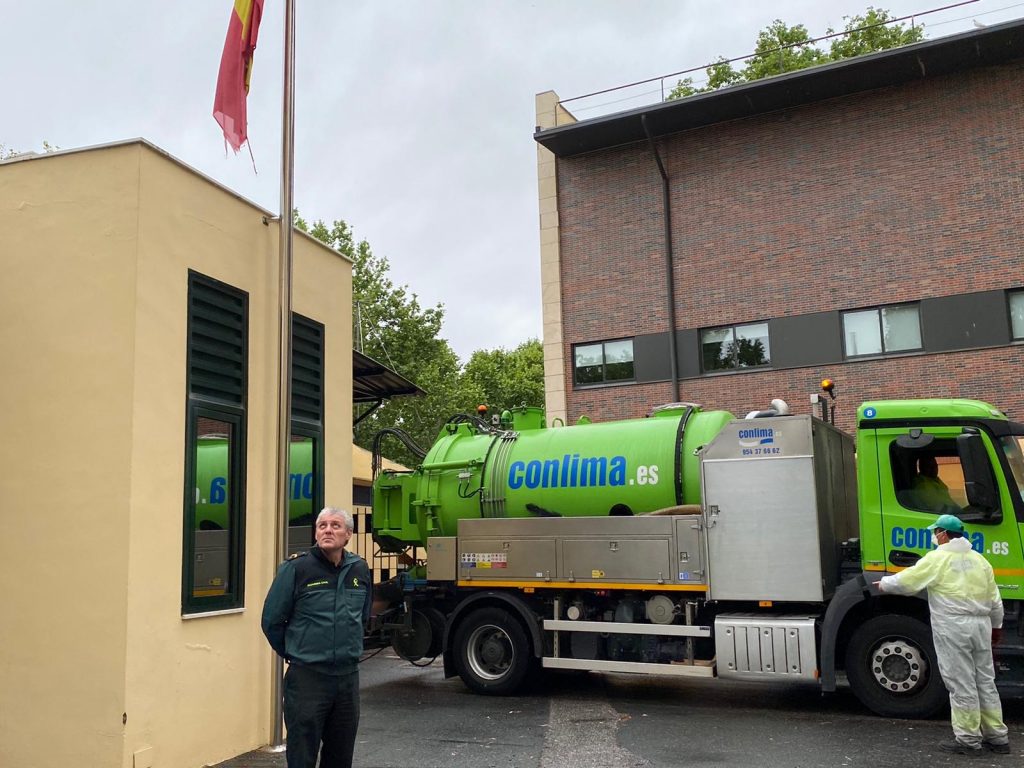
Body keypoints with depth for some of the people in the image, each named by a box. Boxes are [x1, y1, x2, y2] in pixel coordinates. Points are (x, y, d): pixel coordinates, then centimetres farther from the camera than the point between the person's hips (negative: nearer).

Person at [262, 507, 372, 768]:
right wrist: (293, 654, 5)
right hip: (307, 677, -5)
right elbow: (272, 621, -5)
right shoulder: (296, 568, -11)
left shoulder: (360, 569, 4)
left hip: (348, 677, 5)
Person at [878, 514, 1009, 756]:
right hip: (980, 625, 7)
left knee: (961, 685, -1)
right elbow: (994, 599, 17)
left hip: (953, 627, -7)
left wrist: (884, 584, 12)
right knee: (985, 681, 13)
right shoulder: (979, 559, 13)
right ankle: (997, 737, 18)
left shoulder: (937, 558, -8)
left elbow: (906, 581, -6)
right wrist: (996, 626, 29)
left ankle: (969, 740, 4)